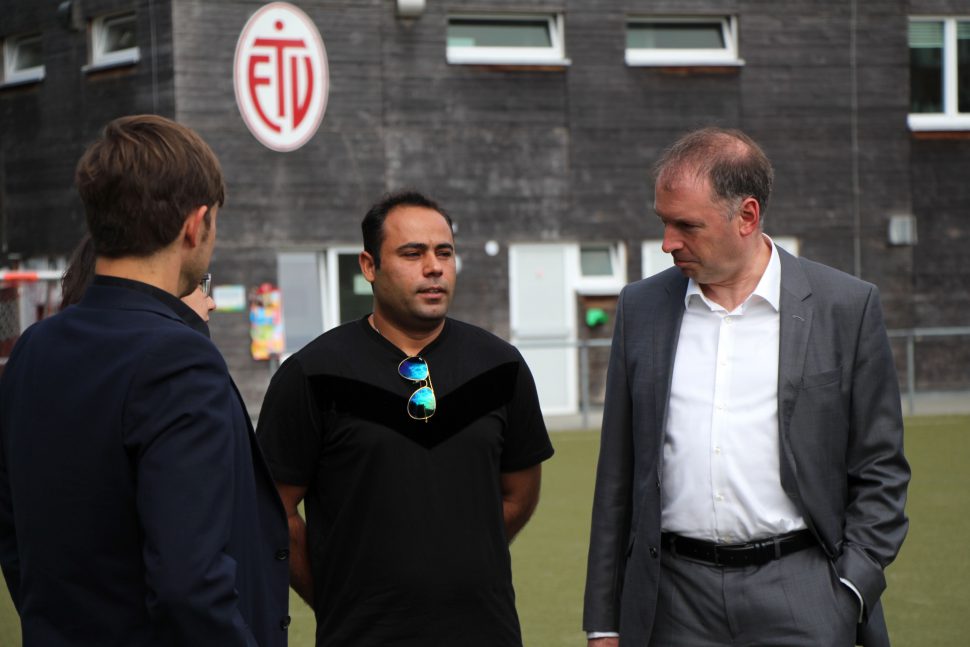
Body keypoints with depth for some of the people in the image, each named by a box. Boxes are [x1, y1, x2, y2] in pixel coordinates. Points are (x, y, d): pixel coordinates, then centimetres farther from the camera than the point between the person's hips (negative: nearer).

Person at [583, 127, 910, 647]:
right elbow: (617, 477, 12)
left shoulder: (845, 307, 0)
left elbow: (881, 472, 4)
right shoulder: (642, 307, 8)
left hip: (798, 595, -2)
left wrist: (849, 595, -6)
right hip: (675, 604, 2)